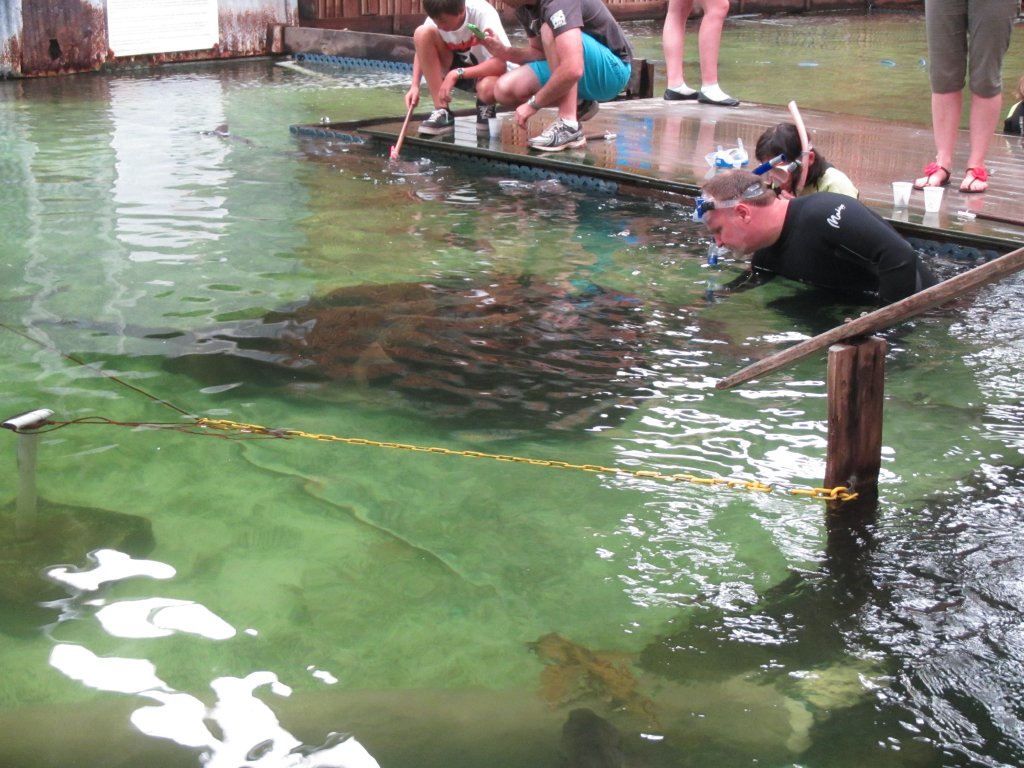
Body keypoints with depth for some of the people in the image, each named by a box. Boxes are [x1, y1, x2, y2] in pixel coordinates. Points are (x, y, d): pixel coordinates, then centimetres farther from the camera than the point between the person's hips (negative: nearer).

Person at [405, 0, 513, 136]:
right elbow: (422, 49, -2)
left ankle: (485, 107, -1)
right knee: (423, 33, -23)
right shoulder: (437, 16, -17)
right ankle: (442, 112, -19)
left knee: (488, 88, -42)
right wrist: (415, 86, -17)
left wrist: (457, 74, -38)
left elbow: (500, 64, -34)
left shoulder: (483, 13, -29)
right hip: (454, 67, 5)